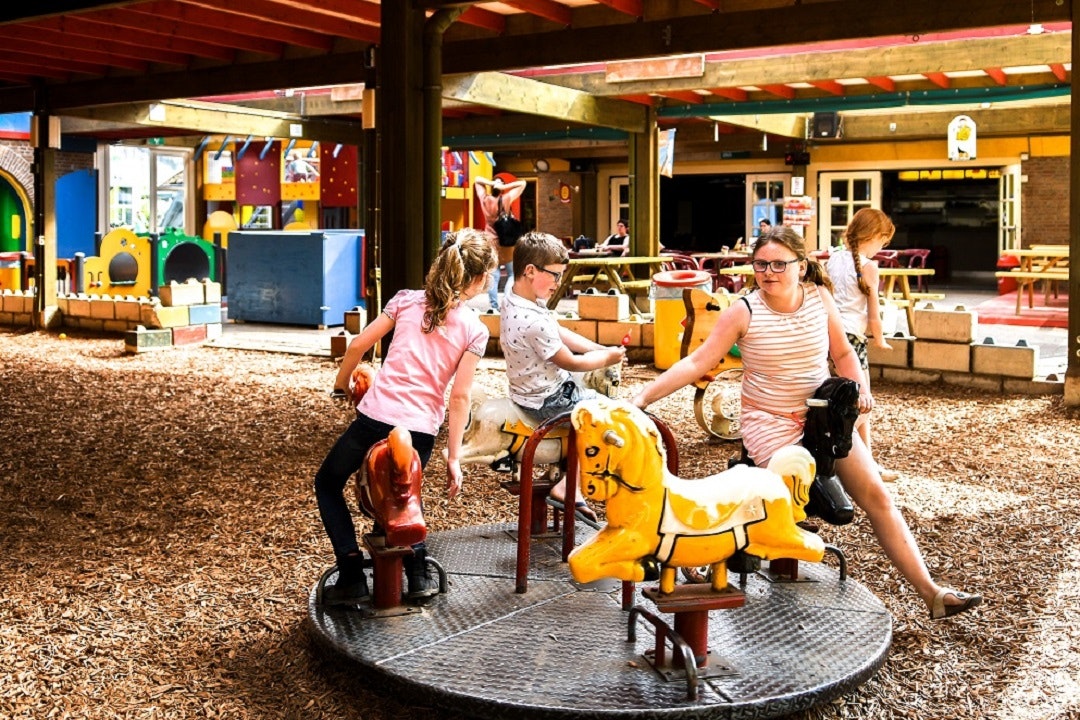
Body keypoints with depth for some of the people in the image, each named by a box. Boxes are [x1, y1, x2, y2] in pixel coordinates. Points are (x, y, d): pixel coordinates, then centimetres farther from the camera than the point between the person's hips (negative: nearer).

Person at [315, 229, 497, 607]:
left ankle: (352, 577, 16)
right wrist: (454, 457, 2)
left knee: (327, 484, 22)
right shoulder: (475, 330, 1)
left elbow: (359, 344, 4)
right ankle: (418, 575, 23)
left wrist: (342, 381, 23)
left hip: (375, 416, -1)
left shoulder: (407, 300, 4)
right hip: (421, 430, 1)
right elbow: (459, 397, -2)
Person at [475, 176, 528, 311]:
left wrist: (491, 183, -8)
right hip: (507, 243, -2)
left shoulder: (485, 200, -4)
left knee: (493, 275, 5)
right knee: (512, 274, 8)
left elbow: (477, 181, 9)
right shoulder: (507, 199, -12)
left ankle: (494, 306, 2)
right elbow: (522, 183, -8)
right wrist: (504, 187, -14)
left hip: (491, 242, 2)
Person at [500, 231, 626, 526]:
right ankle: (569, 487, 6)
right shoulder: (534, 322, -33)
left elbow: (562, 333, 5)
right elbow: (570, 362, -20)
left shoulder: (512, 297, -3)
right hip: (548, 402, -9)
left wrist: (602, 349, -2)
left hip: (529, 388, 9)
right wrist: (607, 358, -5)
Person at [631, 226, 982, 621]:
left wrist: (861, 388, -7)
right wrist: (642, 396, -25)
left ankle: (931, 592, 8)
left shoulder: (820, 298, -2)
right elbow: (695, 363, -16)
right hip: (770, 422, -4)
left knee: (876, 495, 1)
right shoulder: (744, 312, -12)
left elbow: (842, 354, 11)